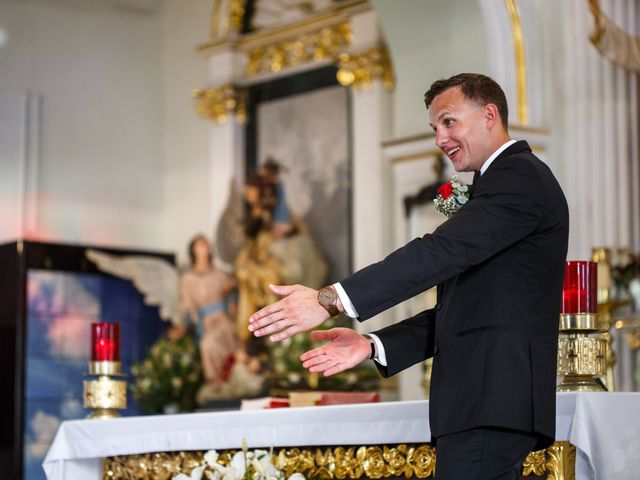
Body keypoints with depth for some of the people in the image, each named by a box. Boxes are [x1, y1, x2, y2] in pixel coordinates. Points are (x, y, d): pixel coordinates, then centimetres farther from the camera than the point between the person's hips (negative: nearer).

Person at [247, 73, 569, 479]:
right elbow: (458, 312, 21)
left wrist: (332, 299, -25)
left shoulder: (519, 177, -6)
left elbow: (441, 251, -21)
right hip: (488, 402, 10)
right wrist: (374, 346, 9)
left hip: (491, 402, -10)